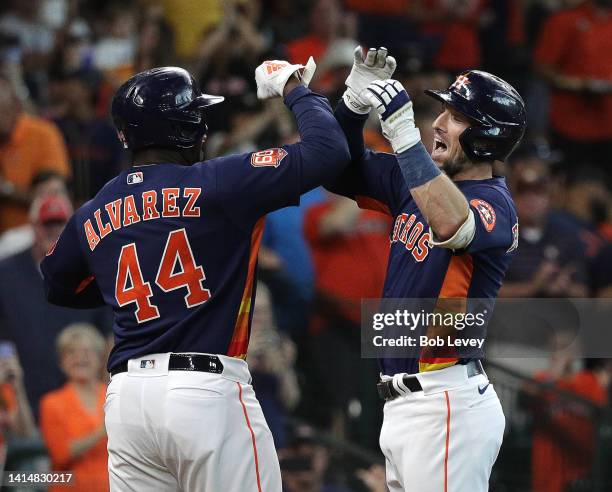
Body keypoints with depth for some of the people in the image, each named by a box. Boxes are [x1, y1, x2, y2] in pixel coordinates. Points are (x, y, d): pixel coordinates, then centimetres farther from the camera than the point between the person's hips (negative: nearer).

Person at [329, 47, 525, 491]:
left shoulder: (493, 203, -14)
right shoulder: (418, 181, 11)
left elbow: (452, 227, -36)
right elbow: (345, 173, 16)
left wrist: (403, 130, -37)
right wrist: (355, 100, -2)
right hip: (403, 402, 9)